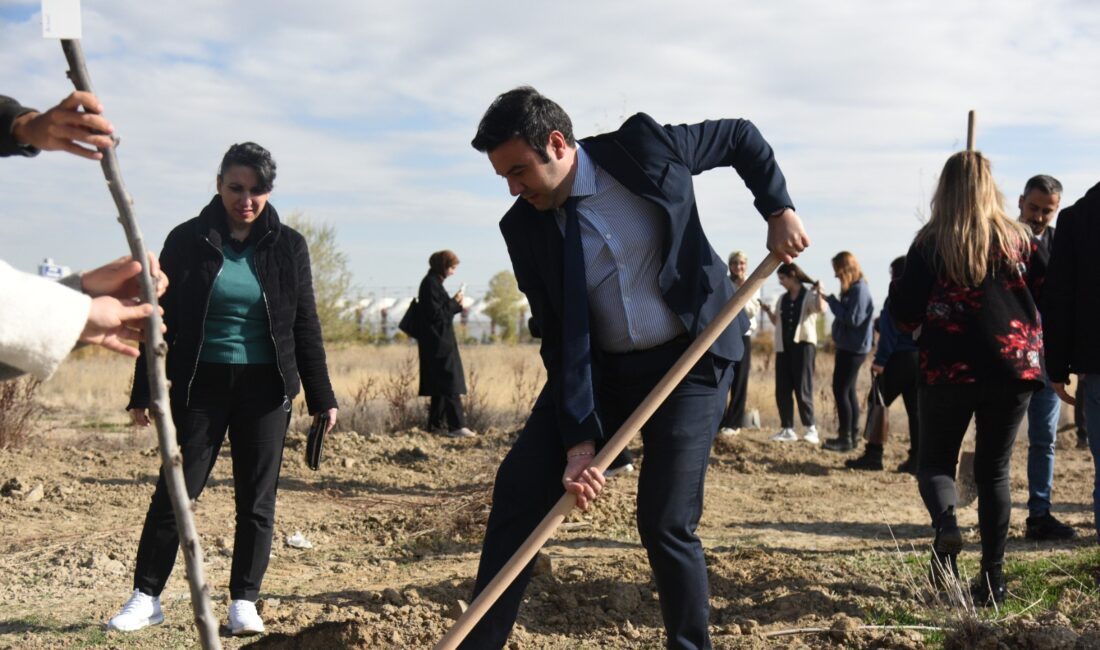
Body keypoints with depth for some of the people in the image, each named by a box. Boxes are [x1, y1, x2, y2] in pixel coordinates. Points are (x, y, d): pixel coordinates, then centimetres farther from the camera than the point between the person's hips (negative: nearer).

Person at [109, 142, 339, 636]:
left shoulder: (287, 245, 2)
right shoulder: (188, 241, -1)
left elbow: (305, 325, 6)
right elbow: (161, 318, 1)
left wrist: (321, 397, 4)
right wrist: (143, 392, -2)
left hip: (265, 388, 1)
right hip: (200, 385, -1)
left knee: (257, 499, 5)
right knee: (174, 491, 1)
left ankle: (244, 601, 16)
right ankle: (146, 596, 14)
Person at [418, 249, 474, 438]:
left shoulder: (433, 282, 15)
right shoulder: (431, 284, -15)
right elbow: (435, 313, -20)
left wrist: (456, 304, 5)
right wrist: (455, 303, -11)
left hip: (438, 342, 10)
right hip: (438, 342, -10)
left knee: (441, 384, 13)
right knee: (450, 382, -12)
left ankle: (436, 424, 17)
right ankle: (456, 426, -15)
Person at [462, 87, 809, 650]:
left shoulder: (643, 148, -13)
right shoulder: (524, 227, -8)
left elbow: (740, 136, 4)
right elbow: (561, 341, -10)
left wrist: (778, 209, -8)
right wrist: (578, 441, -18)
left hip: (690, 359, -3)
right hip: (598, 370, 3)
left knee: (665, 522, -9)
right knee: (520, 485, -5)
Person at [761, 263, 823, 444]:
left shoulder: (809, 296, -4)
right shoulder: (782, 299, 14)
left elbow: (821, 309, -23)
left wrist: (818, 292, -37)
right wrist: (769, 312, 4)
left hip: (803, 345, -6)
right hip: (783, 347, 6)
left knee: (802, 390, -8)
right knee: (782, 391, 4)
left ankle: (811, 430, -2)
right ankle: (787, 430, 10)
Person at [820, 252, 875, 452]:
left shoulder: (859, 290, -17)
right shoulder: (852, 288, 13)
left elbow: (852, 319, -24)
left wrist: (830, 299, -20)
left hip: (853, 349, -10)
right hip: (848, 347, 10)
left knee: (841, 390, -8)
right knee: (848, 391, 13)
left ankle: (845, 439, -4)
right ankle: (852, 436, 20)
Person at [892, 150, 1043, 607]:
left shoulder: (930, 244, -3)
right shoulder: (1017, 239, 2)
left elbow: (905, 315, -3)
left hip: (949, 368, -2)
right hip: (1013, 365, 2)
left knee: (935, 462, 13)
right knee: (994, 471, 12)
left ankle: (946, 523, -19)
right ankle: (992, 578, 8)